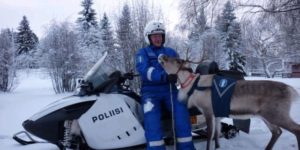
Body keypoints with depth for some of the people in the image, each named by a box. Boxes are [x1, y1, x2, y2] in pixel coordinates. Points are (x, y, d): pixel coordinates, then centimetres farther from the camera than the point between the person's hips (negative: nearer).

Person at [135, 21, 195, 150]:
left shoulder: (170, 52, 23)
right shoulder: (143, 52, 11)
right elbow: (143, 69, -9)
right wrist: (164, 76, -26)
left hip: (169, 89, 2)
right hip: (151, 91, -2)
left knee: (181, 111, -26)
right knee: (152, 118, -30)